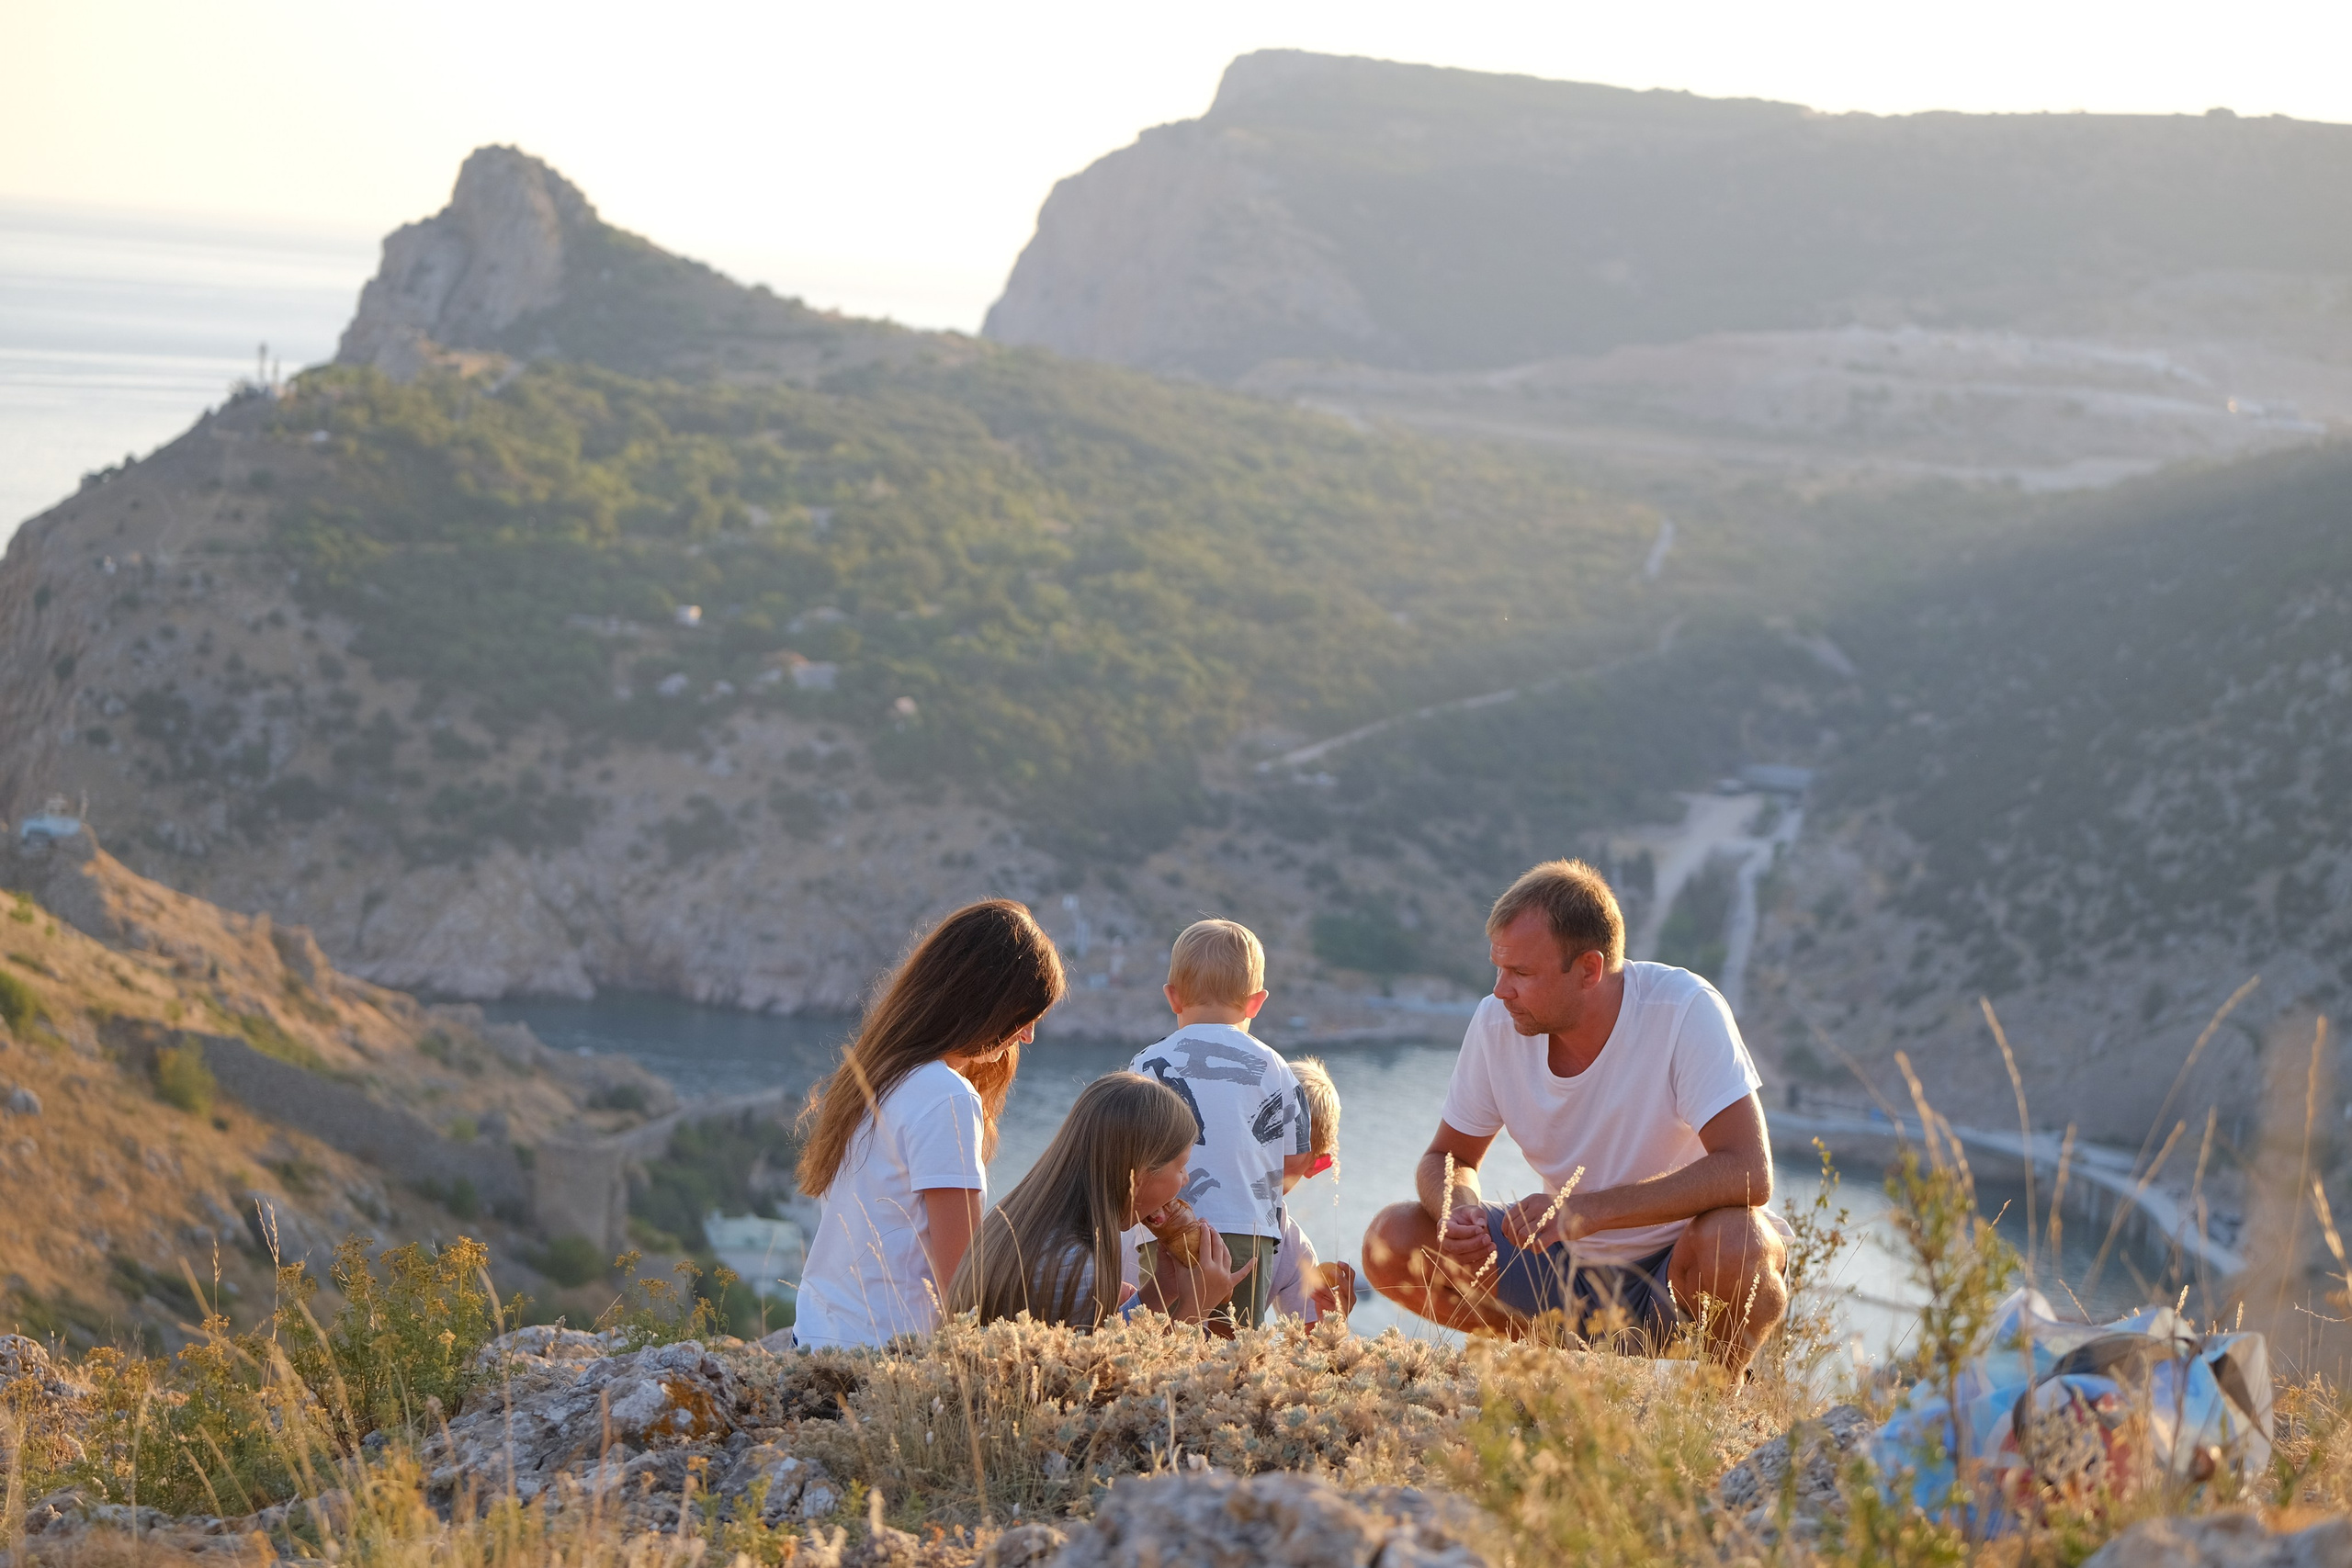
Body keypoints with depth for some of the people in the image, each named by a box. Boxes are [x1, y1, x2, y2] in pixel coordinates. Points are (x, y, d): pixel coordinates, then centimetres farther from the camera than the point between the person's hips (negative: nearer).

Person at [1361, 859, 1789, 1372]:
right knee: (1391, 1244, -12)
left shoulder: (1686, 1011, -23)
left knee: (1733, 1244, -38)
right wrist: (1460, 1213, -23)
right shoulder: (1497, 1023, -10)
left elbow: (1749, 1172, -31)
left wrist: (1588, 1210, -38)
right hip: (1571, 1268, 5)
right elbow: (1448, 1157, 3)